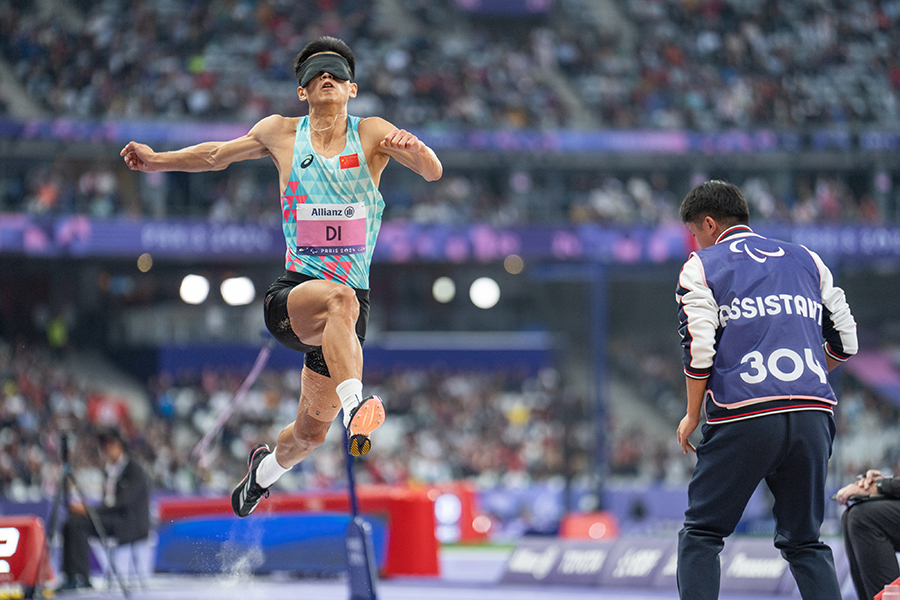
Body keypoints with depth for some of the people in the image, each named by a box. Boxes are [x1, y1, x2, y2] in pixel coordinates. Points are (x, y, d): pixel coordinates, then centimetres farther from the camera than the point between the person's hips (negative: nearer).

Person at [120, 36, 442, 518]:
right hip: (291, 295, -2)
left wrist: (415, 149, -33)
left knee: (311, 431, 11)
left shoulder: (372, 134, 0)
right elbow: (217, 155, 20)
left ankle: (266, 468, 44)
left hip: (348, 306, 2)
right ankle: (355, 402, -56)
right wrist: (158, 160, 10)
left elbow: (433, 173, -12)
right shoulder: (281, 134, 4)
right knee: (340, 298, -39)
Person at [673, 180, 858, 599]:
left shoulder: (701, 267, 7)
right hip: (813, 415, 4)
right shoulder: (806, 260, 19)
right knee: (804, 541, 13)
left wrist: (692, 416, 9)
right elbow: (845, 343, 18)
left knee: (701, 533, 7)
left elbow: (699, 351, -3)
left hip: (743, 416, -4)